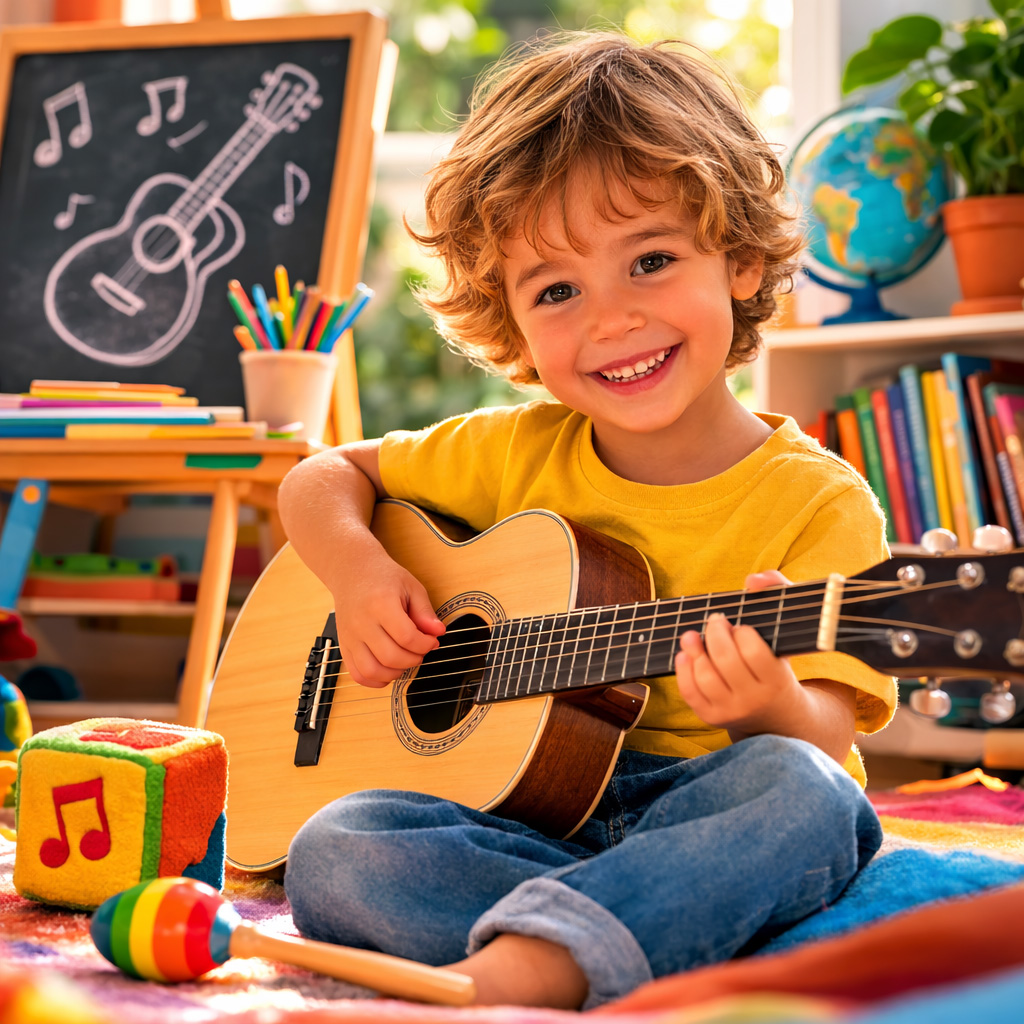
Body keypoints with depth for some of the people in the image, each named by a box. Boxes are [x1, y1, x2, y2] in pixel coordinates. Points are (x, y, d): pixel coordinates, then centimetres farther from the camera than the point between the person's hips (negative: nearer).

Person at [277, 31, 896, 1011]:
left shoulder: (820, 503, -7)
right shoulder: (516, 456, 5)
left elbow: (829, 733, -12)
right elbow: (323, 477, 17)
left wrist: (773, 705, -37)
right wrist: (356, 568, -6)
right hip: (518, 815, 3)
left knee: (800, 790, -36)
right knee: (330, 852, -24)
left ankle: (514, 969, -42)